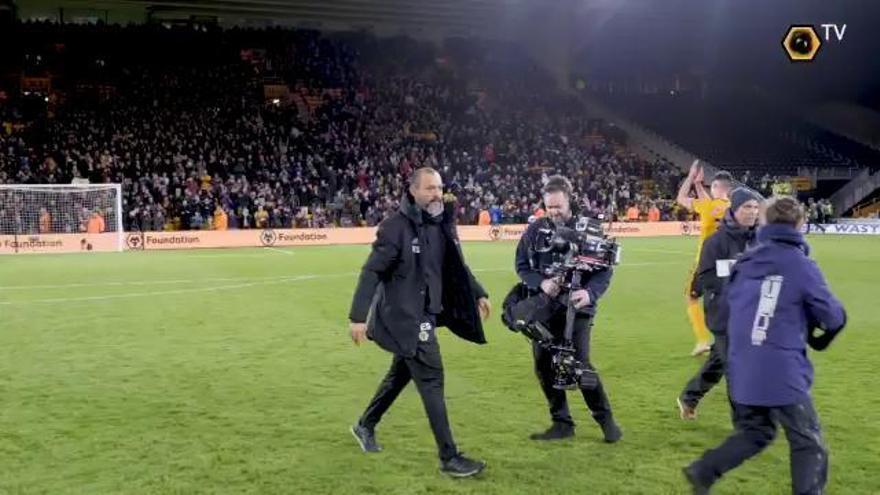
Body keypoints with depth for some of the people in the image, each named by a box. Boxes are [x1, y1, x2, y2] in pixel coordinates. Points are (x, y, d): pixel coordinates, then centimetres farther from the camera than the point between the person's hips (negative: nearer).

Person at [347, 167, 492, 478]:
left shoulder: (442, 225, 5)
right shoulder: (397, 227, -17)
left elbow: (457, 266, 19)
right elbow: (372, 273, -16)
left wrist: (478, 293, 15)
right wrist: (359, 316, -19)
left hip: (427, 313, 8)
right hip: (404, 316, -8)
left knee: (401, 374, 21)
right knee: (431, 380, -7)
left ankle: (365, 426, 42)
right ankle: (449, 458, 2)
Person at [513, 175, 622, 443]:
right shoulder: (535, 231, 2)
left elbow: (604, 270, -5)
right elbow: (522, 266, 7)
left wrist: (590, 293, -25)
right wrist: (541, 283, -14)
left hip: (576, 308, -4)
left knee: (579, 364, -10)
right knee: (544, 366, 6)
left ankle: (606, 419, 11)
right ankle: (562, 423, 21)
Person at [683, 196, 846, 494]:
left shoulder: (745, 262, 7)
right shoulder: (802, 266, -9)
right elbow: (833, 317, -2)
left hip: (742, 371, 6)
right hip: (783, 372, -6)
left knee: (755, 433, 22)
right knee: (808, 442, 10)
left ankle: (703, 471, 11)